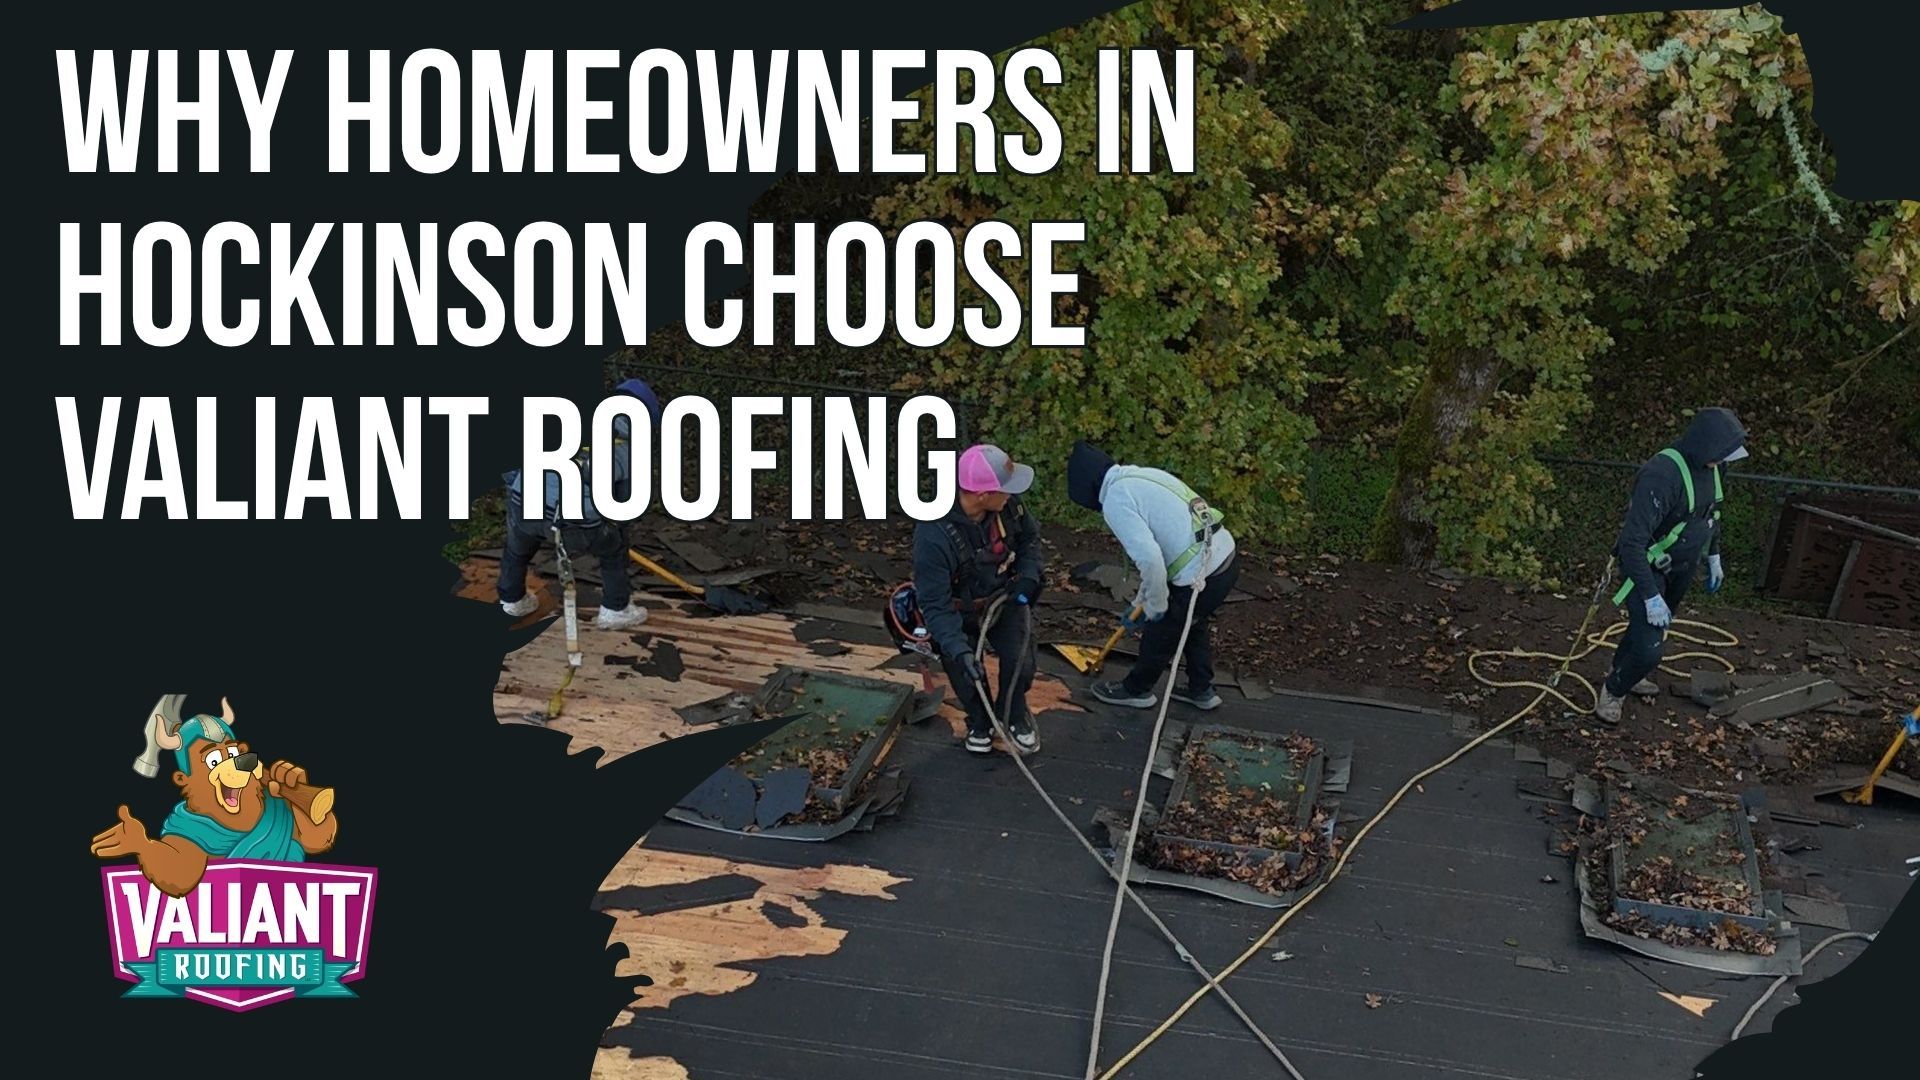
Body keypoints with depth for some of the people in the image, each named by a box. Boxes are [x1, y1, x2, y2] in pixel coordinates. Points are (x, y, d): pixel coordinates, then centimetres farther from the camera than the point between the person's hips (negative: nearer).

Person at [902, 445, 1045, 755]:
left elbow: (1029, 537, 1)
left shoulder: (1008, 505, -22)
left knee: (1020, 661, -11)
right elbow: (935, 604, -31)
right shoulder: (934, 534, -37)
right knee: (967, 673, -9)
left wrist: (1029, 575, -15)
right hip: (957, 609, -3)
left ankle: (1013, 715, 20)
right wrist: (959, 649, -41)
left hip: (1003, 597, 3)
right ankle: (979, 723, 25)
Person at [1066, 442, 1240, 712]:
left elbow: (1149, 558, -24)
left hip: (1203, 578, -8)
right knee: (1195, 625, 32)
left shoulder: (1116, 500, -14)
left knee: (1160, 634, 17)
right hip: (1227, 557, 8)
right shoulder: (1143, 475, 15)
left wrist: (1155, 605, -6)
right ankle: (1201, 690, 47)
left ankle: (1137, 690, 39)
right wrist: (1142, 600, 30)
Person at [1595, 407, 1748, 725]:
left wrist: (1714, 556, 22)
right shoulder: (1662, 475, -34)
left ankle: (1623, 672, 50)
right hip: (1648, 569, -8)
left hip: (1682, 568, 8)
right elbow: (1632, 542, -35)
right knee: (1648, 649, -12)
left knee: (1651, 628, 25)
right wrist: (1651, 597, -33)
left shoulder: (1709, 467, -6)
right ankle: (1613, 690, 16)